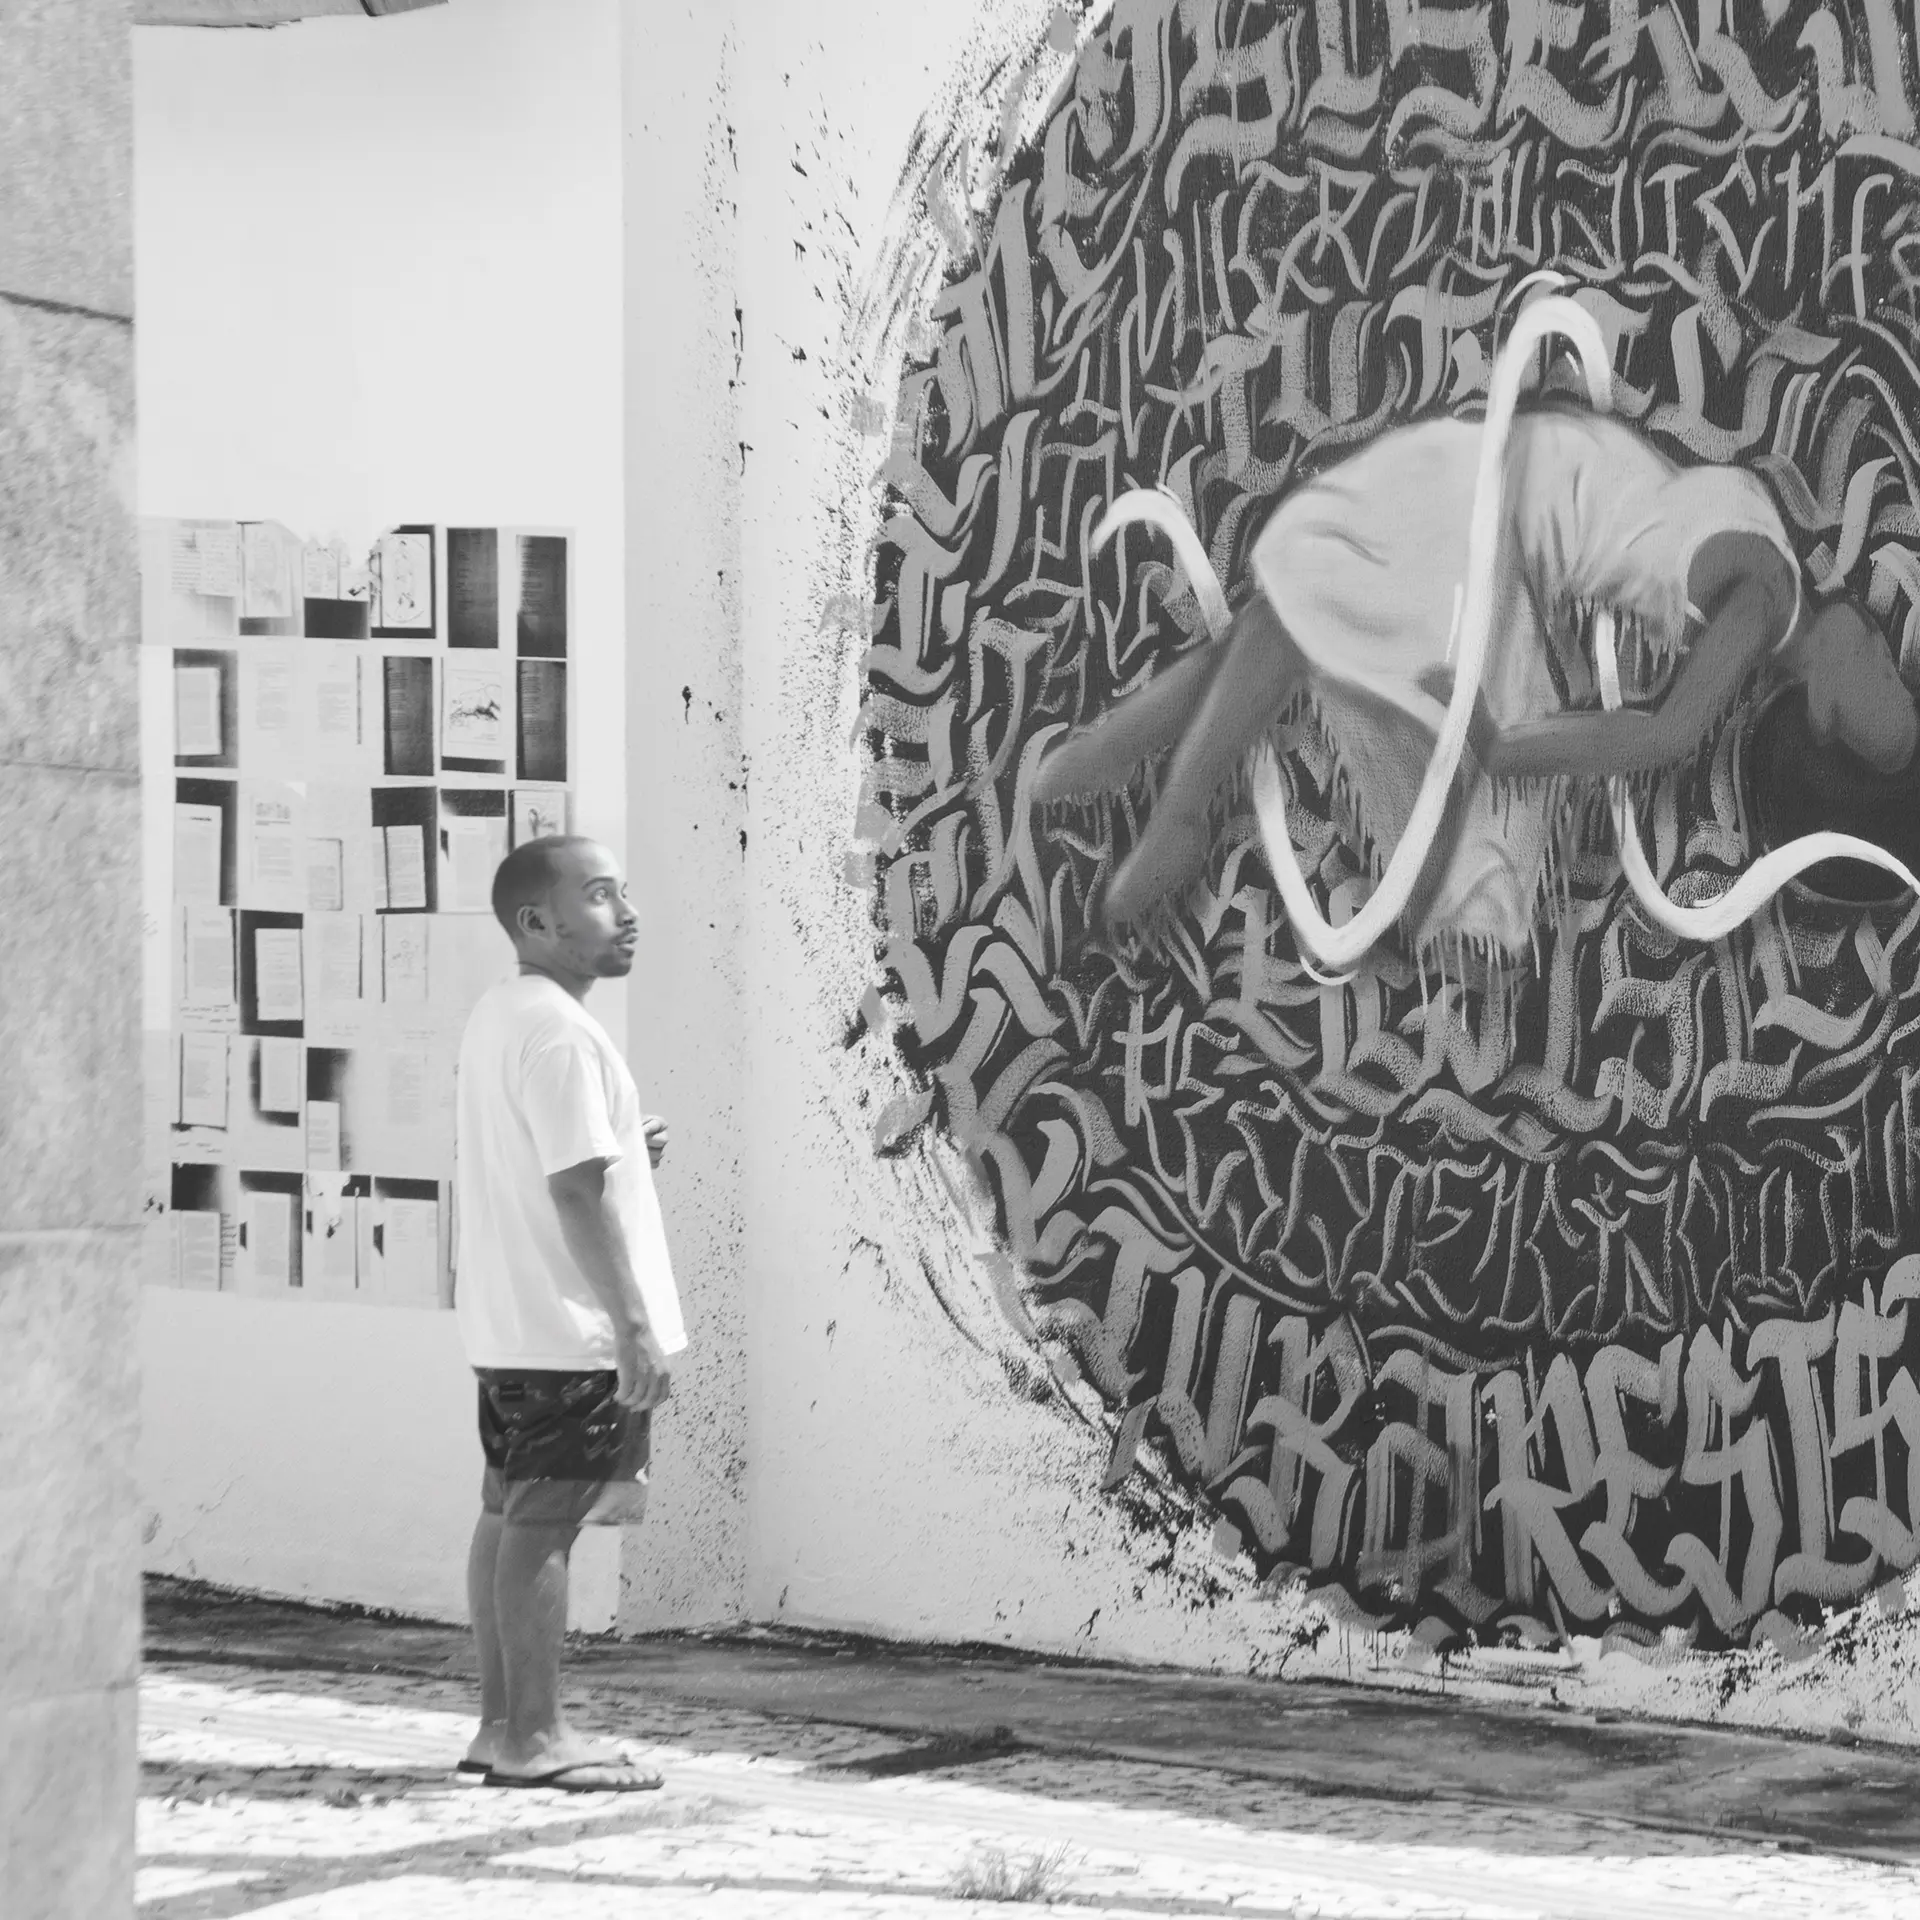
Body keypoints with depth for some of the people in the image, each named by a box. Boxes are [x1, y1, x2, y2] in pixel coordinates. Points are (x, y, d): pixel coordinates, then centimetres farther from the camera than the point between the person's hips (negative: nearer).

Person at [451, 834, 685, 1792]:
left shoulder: (496, 1015, 15)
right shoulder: (559, 1032, -17)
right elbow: (579, 1190, -22)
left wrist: (622, 1149, 12)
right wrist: (636, 1329, -21)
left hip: (509, 1322, 10)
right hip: (570, 1325, -10)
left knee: (509, 1516, 12)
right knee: (544, 1524, -6)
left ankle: (503, 1725, 18)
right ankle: (533, 1737, -2)